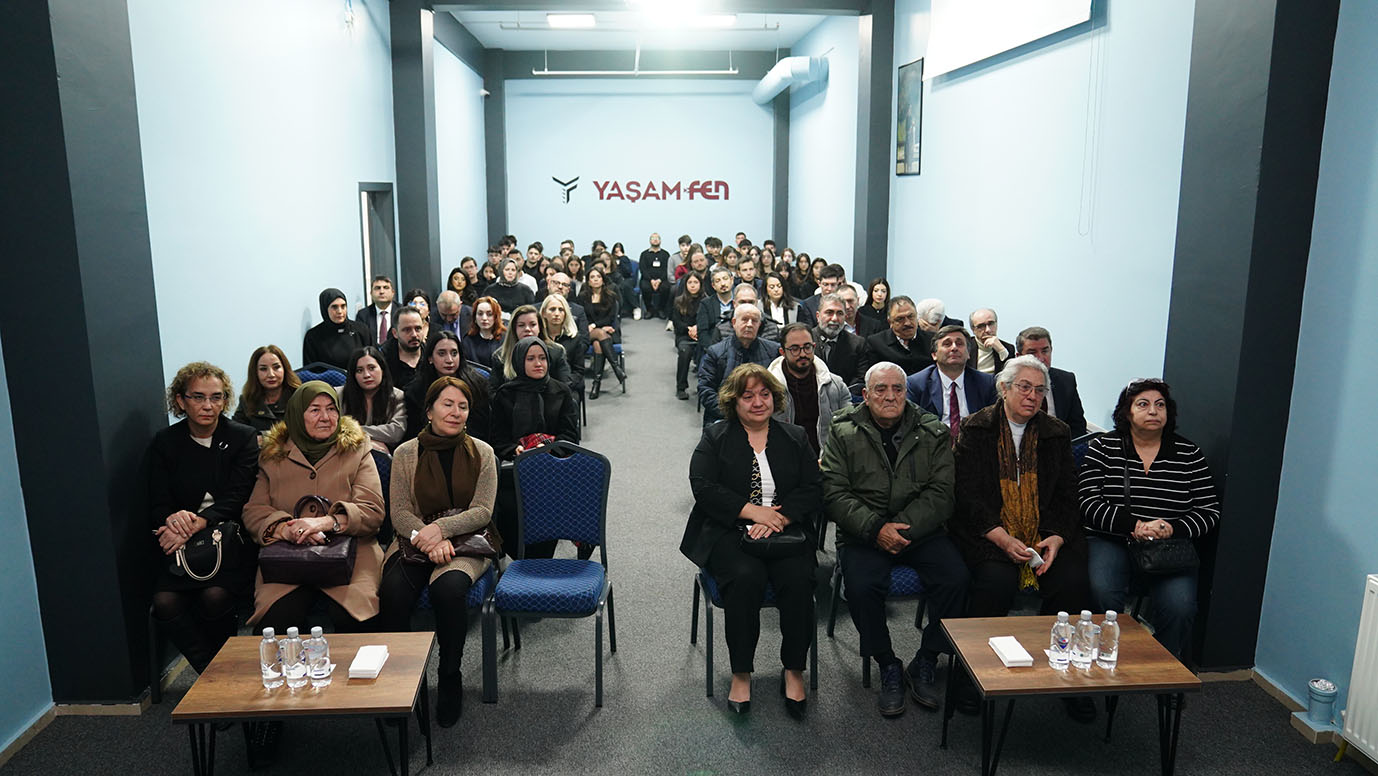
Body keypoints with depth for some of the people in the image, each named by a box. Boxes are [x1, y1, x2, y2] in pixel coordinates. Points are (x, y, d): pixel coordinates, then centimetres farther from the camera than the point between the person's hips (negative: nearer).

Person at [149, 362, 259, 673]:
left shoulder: (244, 438, 2)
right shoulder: (165, 443, 10)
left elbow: (236, 499, -7)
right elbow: (158, 505, 3)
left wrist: (195, 524, -24)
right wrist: (175, 520, -22)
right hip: (183, 546, 3)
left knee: (215, 596, -27)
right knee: (164, 602, -23)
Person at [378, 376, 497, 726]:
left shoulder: (481, 453, 4)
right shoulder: (406, 454, 5)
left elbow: (482, 511, -2)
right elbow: (400, 513, -1)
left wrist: (441, 528, -18)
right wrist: (431, 541, -18)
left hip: (465, 543, -1)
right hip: (414, 541, 1)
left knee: (450, 588, -32)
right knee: (392, 592, -29)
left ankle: (450, 678, -13)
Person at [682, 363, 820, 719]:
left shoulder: (795, 438, 15)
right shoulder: (715, 437, 9)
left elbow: (813, 489, 4)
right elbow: (703, 487, -5)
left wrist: (778, 518, -14)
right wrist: (752, 510, -15)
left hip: (786, 531, 2)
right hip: (729, 533, -2)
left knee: (798, 580, -27)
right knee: (745, 577, -31)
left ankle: (794, 671, -8)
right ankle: (741, 674, -16)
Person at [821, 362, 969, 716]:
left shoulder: (932, 433, 6)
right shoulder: (844, 433, 3)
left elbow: (941, 493, -2)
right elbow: (834, 493, -5)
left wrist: (903, 527, -17)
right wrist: (876, 528, -18)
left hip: (920, 530, 2)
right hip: (863, 534, -1)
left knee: (956, 578, -24)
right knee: (861, 587, -29)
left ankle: (925, 664, -2)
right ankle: (888, 667, -4)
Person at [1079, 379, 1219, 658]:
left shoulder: (1189, 454, 9)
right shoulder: (1104, 447, 4)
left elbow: (1210, 511, 7)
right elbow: (1088, 505, -4)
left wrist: (1172, 528, -12)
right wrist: (1135, 526, -17)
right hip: (1111, 541, -1)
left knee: (1179, 605, -25)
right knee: (1102, 591, -30)